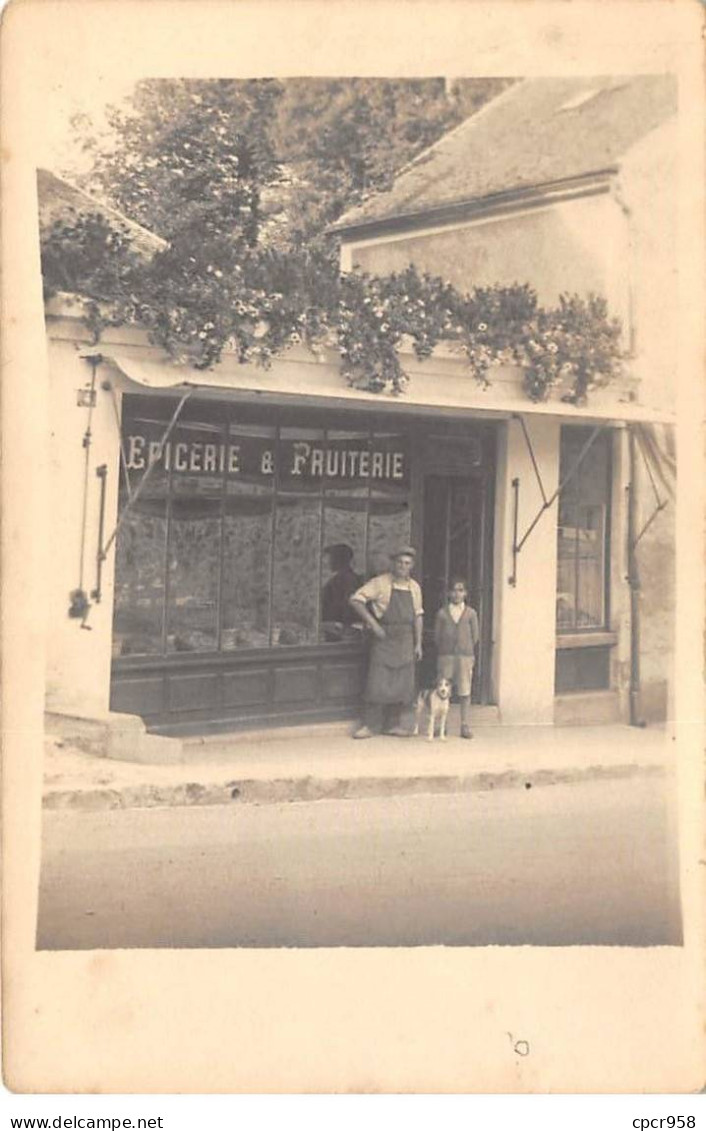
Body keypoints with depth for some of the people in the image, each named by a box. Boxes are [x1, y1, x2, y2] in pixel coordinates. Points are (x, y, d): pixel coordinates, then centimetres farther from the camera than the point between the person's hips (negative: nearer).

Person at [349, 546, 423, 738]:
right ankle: (371, 725, 1)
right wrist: (372, 623, -14)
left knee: (404, 684, 4)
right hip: (384, 638, -4)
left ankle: (398, 724, 15)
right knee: (378, 682, -6)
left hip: (405, 640, 4)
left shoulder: (414, 587, 10)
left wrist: (418, 643, 10)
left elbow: (418, 616, 15)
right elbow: (355, 600, -9)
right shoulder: (380, 583, -5)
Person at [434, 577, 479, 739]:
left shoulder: (470, 613, 5)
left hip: (465, 655, 0)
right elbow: (436, 636, 6)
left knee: (465, 692, 1)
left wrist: (468, 650, 4)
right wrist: (442, 650, 0)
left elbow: (475, 636, 7)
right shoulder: (442, 613, 5)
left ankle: (465, 726, 5)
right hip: (445, 656, 0)